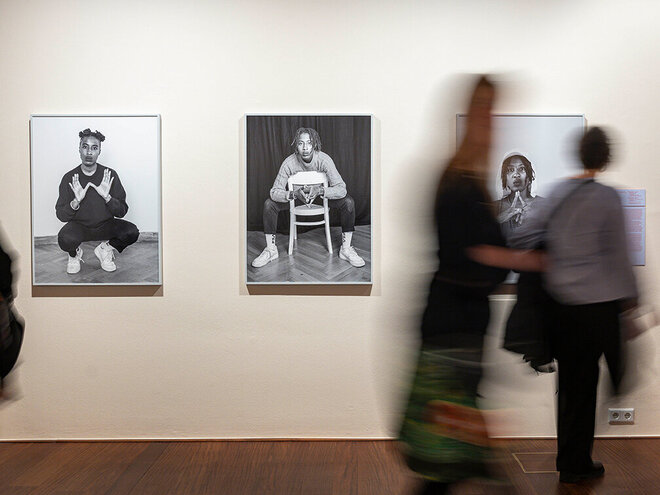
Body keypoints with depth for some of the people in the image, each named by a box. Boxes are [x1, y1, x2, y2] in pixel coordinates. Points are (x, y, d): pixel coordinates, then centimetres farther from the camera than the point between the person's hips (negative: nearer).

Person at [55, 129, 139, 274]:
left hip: (105, 225, 1)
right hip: (79, 226, -1)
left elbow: (121, 212, -7)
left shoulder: (110, 175, -6)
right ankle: (74, 253, 5)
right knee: (65, 239, -34)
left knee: (132, 232, -26)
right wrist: (76, 201, -25)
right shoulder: (69, 178, -6)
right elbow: (61, 215, -6)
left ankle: (105, 248, 6)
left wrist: (107, 196, -24)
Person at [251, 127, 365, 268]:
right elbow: (274, 192, -27)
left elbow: (341, 189, -33)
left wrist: (320, 191, -51)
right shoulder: (289, 163, -27)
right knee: (269, 204, -22)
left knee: (348, 202, -26)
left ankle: (346, 249, -11)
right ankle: (270, 250, -6)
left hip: (322, 193, 0)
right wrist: (294, 194, -47)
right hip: (296, 194, 1)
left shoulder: (324, 160, -29)